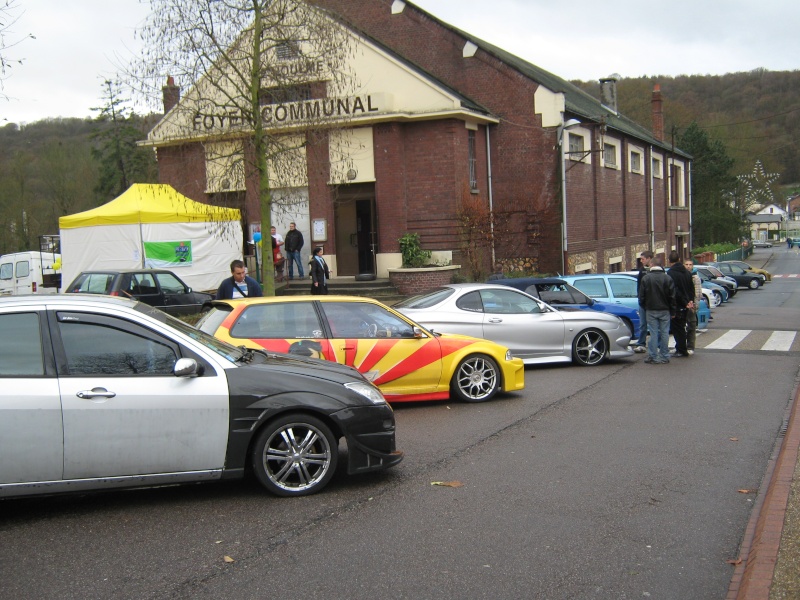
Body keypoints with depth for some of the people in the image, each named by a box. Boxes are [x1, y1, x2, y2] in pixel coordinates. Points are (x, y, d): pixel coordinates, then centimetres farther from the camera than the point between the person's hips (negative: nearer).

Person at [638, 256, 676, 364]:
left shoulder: (646, 278, -6)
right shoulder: (668, 278, -2)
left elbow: (641, 296, -2)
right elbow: (672, 297, 0)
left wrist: (644, 307, 14)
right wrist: (672, 312, 8)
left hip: (651, 310, -1)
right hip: (665, 311, 1)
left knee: (653, 333, 2)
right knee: (664, 333, 7)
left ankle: (653, 357, 2)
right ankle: (664, 356, 11)